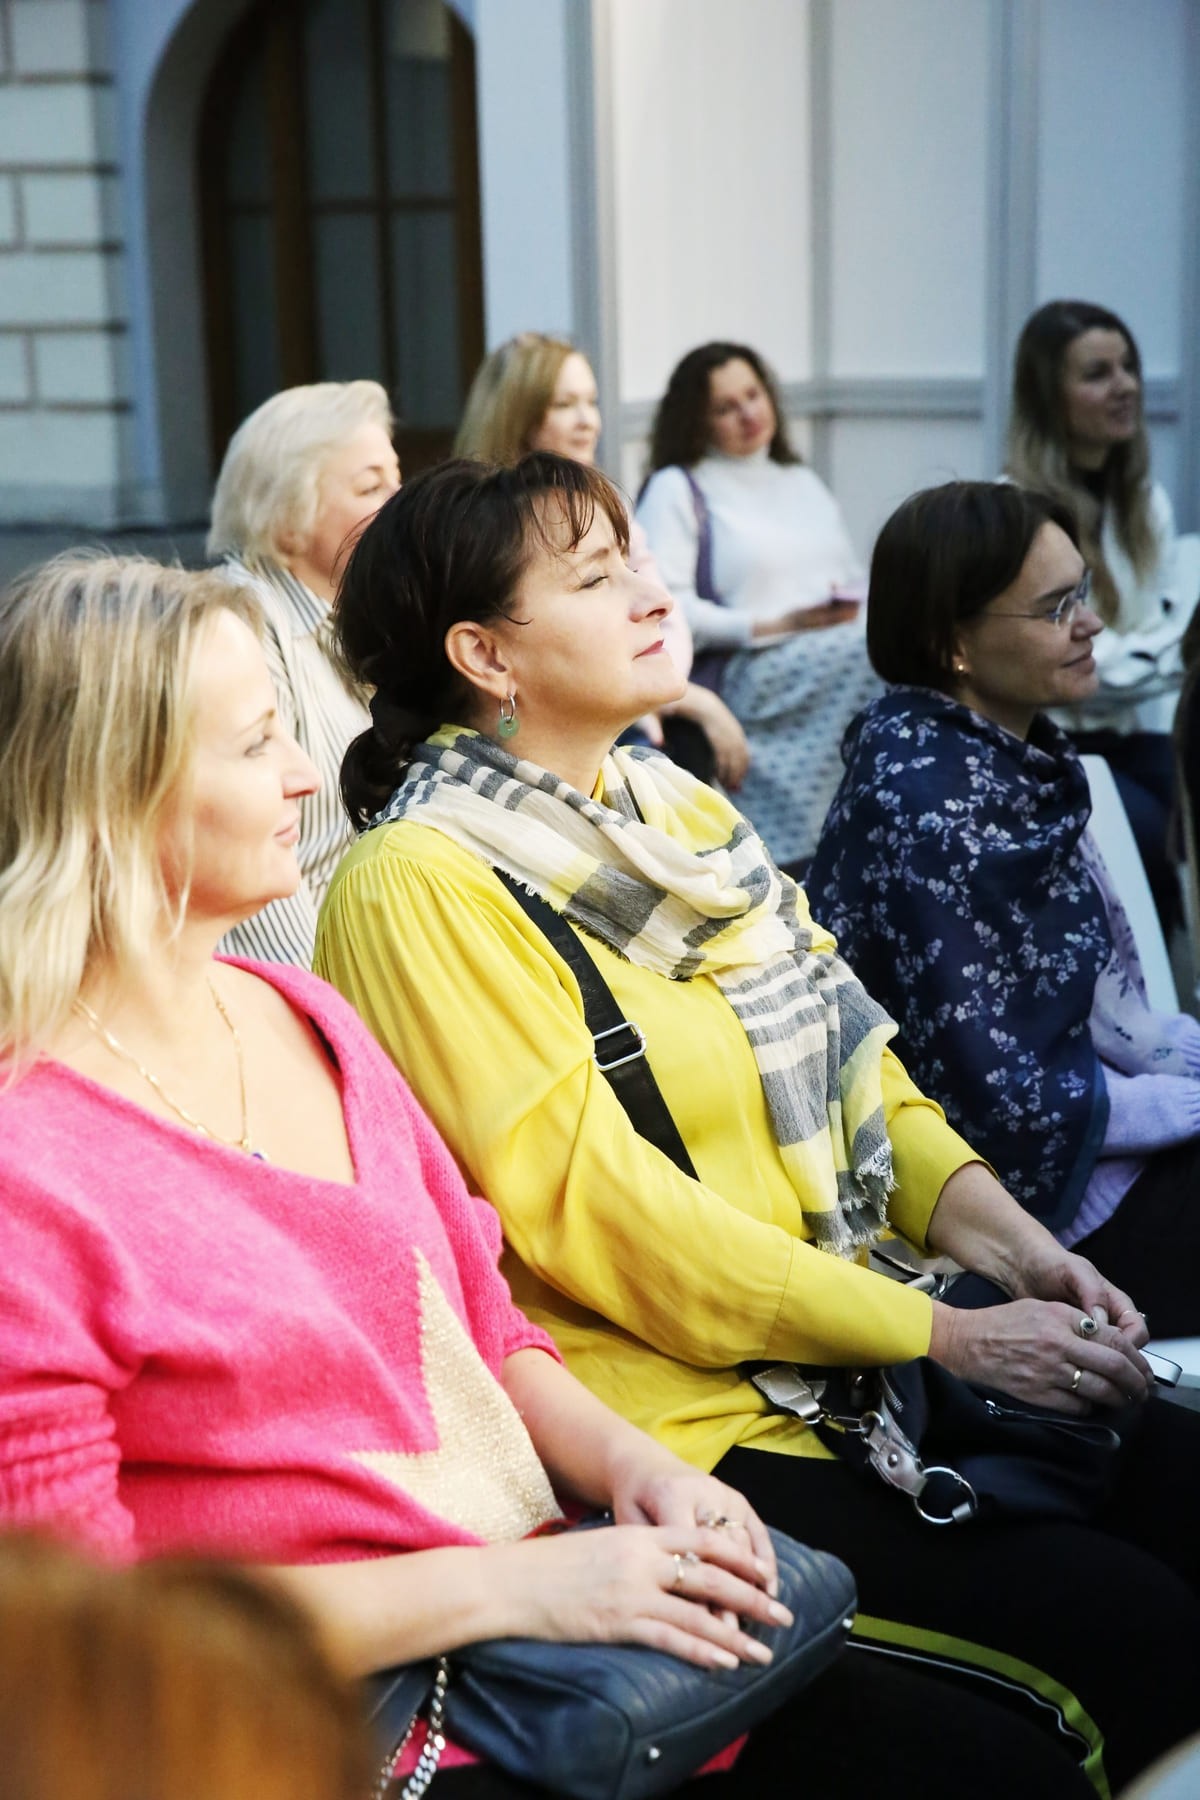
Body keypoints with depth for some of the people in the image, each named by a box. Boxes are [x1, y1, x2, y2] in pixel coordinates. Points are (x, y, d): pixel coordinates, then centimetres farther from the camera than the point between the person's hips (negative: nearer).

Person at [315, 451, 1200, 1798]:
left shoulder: (676, 806, 13)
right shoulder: (422, 888, -13)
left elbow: (850, 1060, 14)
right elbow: (597, 1207, -19)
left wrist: (998, 1237, -5)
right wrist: (948, 1337, -17)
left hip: (862, 1352, 8)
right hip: (677, 1416, -8)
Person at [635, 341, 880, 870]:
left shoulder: (802, 482, 31)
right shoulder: (676, 489, 9)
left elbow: (855, 579, 27)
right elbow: (662, 605, -5)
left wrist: (853, 605, 1)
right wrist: (774, 624, -12)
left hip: (847, 644, 6)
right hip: (751, 669, -6)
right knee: (873, 656, -34)